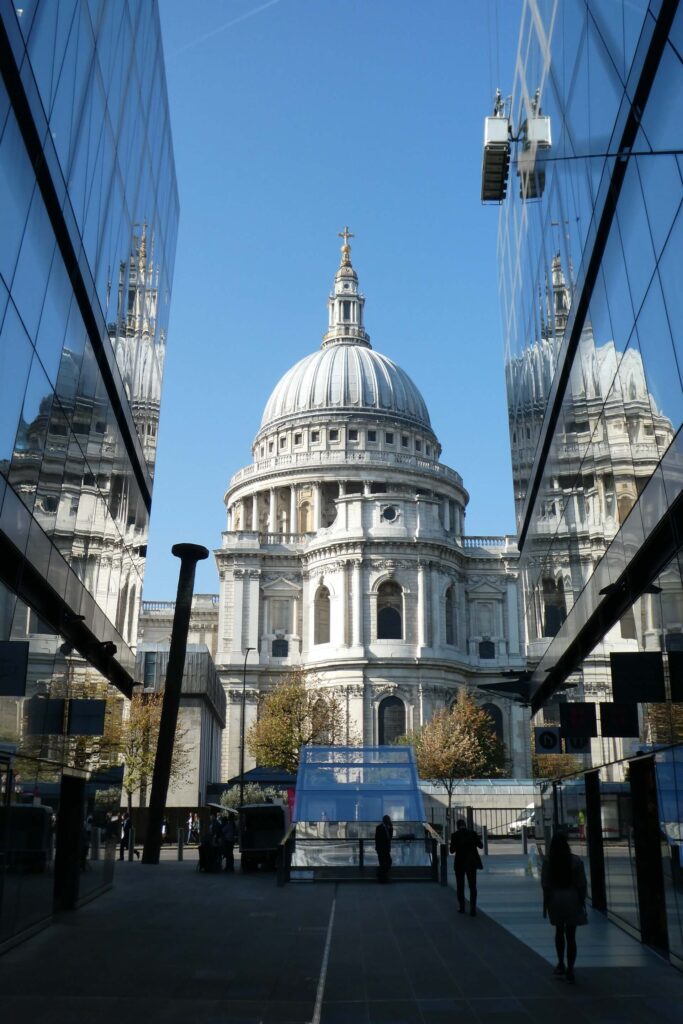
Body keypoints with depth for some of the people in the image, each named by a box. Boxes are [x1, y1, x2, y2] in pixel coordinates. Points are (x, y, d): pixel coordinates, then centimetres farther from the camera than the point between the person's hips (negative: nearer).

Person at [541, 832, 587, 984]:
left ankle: (561, 964, 24)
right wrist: (582, 901, 7)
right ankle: (570, 970, 4)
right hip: (572, 899, -1)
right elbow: (581, 884, -5)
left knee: (559, 931, 22)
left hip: (555, 899, 1)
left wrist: (545, 904, 6)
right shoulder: (576, 861, -8)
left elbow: (545, 885, -4)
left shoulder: (548, 861, -8)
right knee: (571, 935, 5)